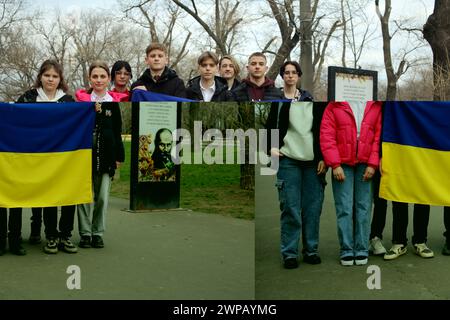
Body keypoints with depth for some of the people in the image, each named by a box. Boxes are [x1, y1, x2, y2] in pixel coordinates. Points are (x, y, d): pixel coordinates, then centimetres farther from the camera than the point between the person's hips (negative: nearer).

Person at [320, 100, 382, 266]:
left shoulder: (375, 106, 7)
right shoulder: (334, 106, 3)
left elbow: (379, 135, 3)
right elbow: (326, 136, -3)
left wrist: (372, 164, -5)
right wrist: (335, 165, -9)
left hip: (366, 165, 1)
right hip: (342, 164, -1)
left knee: (364, 207, 3)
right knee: (344, 208, -1)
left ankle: (361, 250, 12)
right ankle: (346, 251, 8)